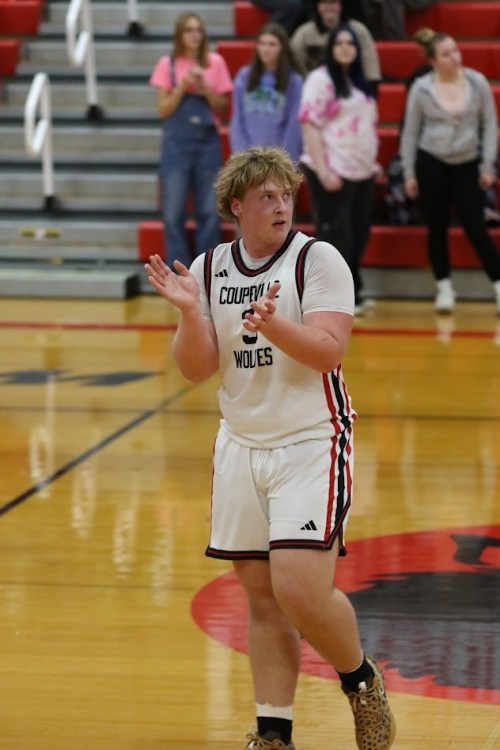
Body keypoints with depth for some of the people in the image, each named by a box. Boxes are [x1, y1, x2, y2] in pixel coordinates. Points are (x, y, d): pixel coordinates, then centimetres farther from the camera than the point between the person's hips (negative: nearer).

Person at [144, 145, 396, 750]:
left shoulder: (318, 259, -8)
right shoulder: (209, 269, 5)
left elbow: (327, 350, -18)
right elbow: (197, 369, 3)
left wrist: (272, 324, -33)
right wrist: (190, 313, -14)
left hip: (311, 444, -5)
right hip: (241, 445, 5)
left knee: (301, 591, -15)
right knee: (261, 598, 7)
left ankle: (361, 680, 12)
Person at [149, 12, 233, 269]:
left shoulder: (215, 63, 4)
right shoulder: (168, 64, 1)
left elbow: (222, 107, 5)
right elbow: (164, 110, -1)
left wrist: (205, 88, -11)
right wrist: (183, 86, -13)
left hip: (208, 141, 1)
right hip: (176, 142, -1)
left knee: (209, 211, 2)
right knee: (173, 212, -2)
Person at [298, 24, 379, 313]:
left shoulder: (360, 83, 15)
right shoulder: (321, 79, -8)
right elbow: (310, 126, -14)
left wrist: (374, 162, 18)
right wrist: (323, 171, -21)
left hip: (362, 171, 8)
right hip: (334, 172, -7)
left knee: (359, 236, 9)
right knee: (336, 236, -6)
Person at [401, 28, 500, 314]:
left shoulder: (477, 82, -3)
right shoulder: (421, 89, -4)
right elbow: (411, 132, 4)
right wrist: (409, 173, 2)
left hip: (468, 164, 0)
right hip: (431, 163, 0)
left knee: (476, 229, -5)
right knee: (438, 229, 5)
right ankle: (444, 288, 17)